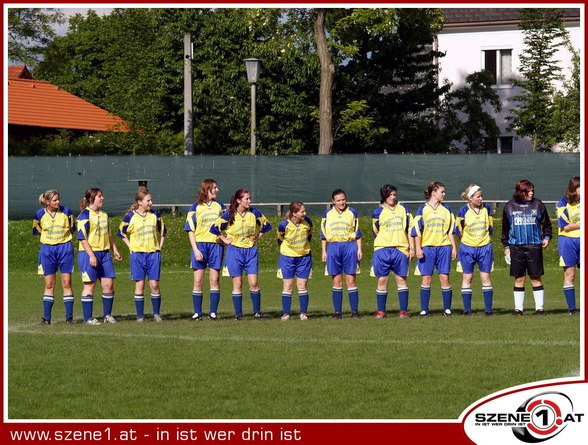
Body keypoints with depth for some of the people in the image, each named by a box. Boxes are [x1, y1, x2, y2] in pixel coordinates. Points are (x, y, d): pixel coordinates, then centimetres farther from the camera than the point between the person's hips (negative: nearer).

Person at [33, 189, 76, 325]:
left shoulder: (66, 212, -3)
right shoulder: (39, 215, -2)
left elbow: (72, 229, 8)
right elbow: (37, 232, 10)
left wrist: (62, 237, -1)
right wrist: (50, 238, 2)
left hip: (65, 248, 0)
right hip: (47, 249, 0)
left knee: (66, 283, -2)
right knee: (49, 284, 2)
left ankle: (69, 317, 2)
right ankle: (46, 317, 8)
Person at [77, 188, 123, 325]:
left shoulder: (104, 215, 15)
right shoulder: (85, 215, -9)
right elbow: (82, 237, -14)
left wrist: (115, 250, 19)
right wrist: (91, 255, -19)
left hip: (104, 253, 7)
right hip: (89, 253, -7)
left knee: (108, 284, 3)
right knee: (90, 285, -2)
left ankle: (107, 315, 15)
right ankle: (88, 318, 4)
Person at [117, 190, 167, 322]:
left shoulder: (155, 215, 7)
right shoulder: (130, 217, -2)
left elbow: (163, 231, 20)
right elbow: (121, 233, 9)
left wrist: (160, 245, 10)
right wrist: (130, 246, 2)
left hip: (154, 253, 2)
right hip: (138, 254, -2)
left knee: (154, 284, -3)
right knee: (139, 284, -2)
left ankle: (156, 313, 7)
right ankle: (140, 315, 4)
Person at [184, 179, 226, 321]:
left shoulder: (220, 206, 11)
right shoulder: (195, 208, 3)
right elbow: (190, 230, 0)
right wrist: (195, 249, -9)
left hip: (216, 244, 2)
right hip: (200, 244, -2)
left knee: (214, 280, -1)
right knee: (198, 281, -1)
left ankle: (213, 313, 2)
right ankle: (197, 313, 3)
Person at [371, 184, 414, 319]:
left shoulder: (403, 208, 10)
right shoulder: (378, 212, 6)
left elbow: (410, 228, 11)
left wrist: (412, 248, 7)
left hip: (400, 249, 1)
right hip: (383, 249, -1)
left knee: (401, 279, -2)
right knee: (382, 280, 0)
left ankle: (404, 310, 1)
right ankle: (381, 311, 6)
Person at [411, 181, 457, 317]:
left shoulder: (446, 209, 11)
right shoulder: (423, 209, 3)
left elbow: (451, 230, 14)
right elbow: (417, 230, 1)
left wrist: (454, 247, 10)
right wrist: (418, 248, -6)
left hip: (444, 247, 2)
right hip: (427, 247, -2)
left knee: (444, 278, -3)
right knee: (426, 279, -1)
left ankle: (447, 308, 4)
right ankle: (424, 309, 4)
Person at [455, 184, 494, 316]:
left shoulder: (486, 208, 4)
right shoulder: (464, 211, -6)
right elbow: (458, 231, 1)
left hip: (485, 247, 2)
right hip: (467, 248, -2)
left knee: (485, 277, 0)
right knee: (467, 278, 2)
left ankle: (488, 308, 3)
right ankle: (467, 309, 7)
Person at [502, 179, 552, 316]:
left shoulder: (538, 205, 5)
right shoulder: (510, 207, 6)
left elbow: (546, 223, 15)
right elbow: (505, 228, 13)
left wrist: (546, 237, 3)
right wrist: (506, 246, 11)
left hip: (534, 246, 0)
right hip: (516, 247, 0)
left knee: (536, 278, 0)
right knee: (519, 279, 3)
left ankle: (539, 307, 5)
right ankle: (518, 308, 9)